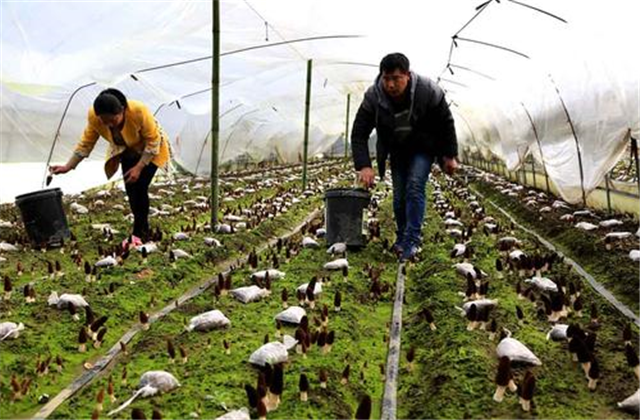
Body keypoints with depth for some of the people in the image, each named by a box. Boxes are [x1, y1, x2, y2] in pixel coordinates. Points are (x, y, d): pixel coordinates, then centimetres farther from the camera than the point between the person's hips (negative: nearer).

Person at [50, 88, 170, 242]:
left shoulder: (139, 111, -40)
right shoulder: (94, 117, -28)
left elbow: (152, 141, -26)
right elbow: (86, 143, -13)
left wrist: (139, 167, -28)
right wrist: (68, 167, -16)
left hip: (150, 150, -4)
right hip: (126, 151, 4)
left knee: (140, 187, -15)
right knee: (130, 188, -4)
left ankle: (139, 233, -2)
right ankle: (143, 229, 14)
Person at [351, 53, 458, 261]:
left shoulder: (429, 91, -28)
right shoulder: (373, 97, -25)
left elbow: (446, 123, -13)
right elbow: (359, 134, -22)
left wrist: (450, 156, -8)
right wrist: (363, 166, -33)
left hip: (424, 148, -2)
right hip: (397, 150, 2)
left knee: (415, 187, -18)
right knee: (399, 195, 2)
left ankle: (412, 240, -13)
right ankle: (402, 237, 21)